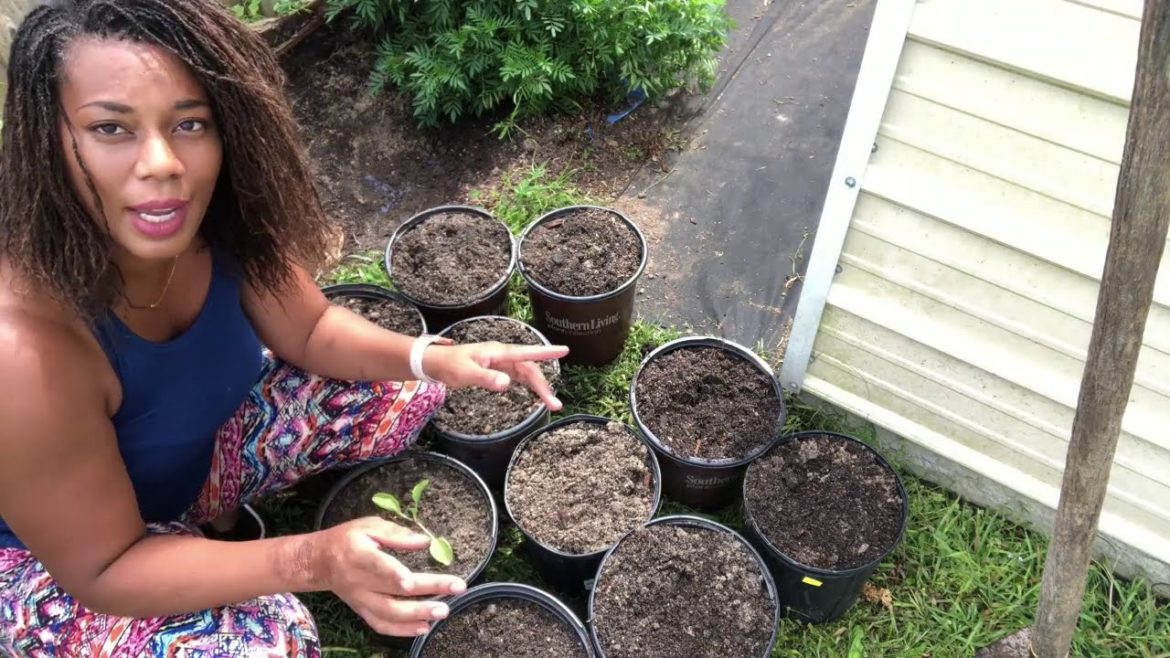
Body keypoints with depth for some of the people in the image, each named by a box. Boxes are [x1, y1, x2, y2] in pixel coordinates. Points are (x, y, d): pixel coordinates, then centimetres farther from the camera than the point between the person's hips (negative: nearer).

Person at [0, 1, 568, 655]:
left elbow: (309, 331, -6)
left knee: (409, 389, -1)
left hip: (211, 441, 6)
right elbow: (104, 570, -29)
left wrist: (431, 357, -24)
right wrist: (315, 560, -40)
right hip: (58, 561, -5)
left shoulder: (224, 217, -23)